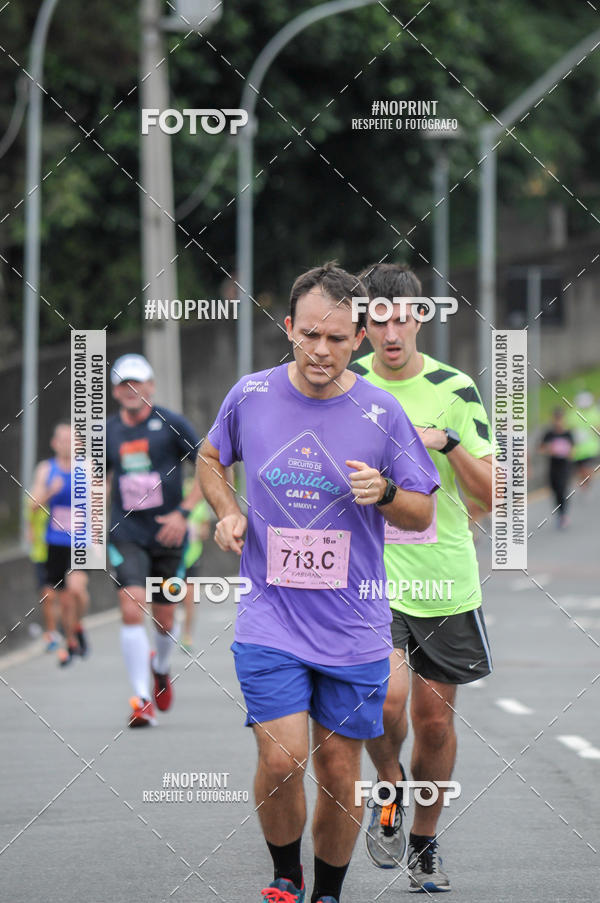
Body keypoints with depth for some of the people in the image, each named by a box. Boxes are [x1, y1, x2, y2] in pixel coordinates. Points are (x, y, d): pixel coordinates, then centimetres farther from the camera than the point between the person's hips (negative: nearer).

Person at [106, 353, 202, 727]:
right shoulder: (108, 432, 5)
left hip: (167, 535, -1)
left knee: (165, 620, 9)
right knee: (132, 610, -18)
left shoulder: (171, 424, -5)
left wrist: (183, 512, -14)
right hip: (127, 535, 1)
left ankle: (161, 668, 44)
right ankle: (142, 700, -14)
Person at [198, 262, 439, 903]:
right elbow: (210, 457, 19)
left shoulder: (381, 413, -4)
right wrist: (227, 513, 1)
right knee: (282, 760, -12)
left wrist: (384, 493, -17)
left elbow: (422, 514, 5)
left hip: (354, 628, 1)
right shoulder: (250, 396, -2)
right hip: (269, 618, 0)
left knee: (339, 772, 6)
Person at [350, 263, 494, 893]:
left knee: (434, 717, 7)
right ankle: (388, 791, 8)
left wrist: (447, 441, -17)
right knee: (387, 696, -22)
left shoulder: (454, 388, -1)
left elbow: (492, 494, -3)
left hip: (445, 580, 1)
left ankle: (424, 842, 26)